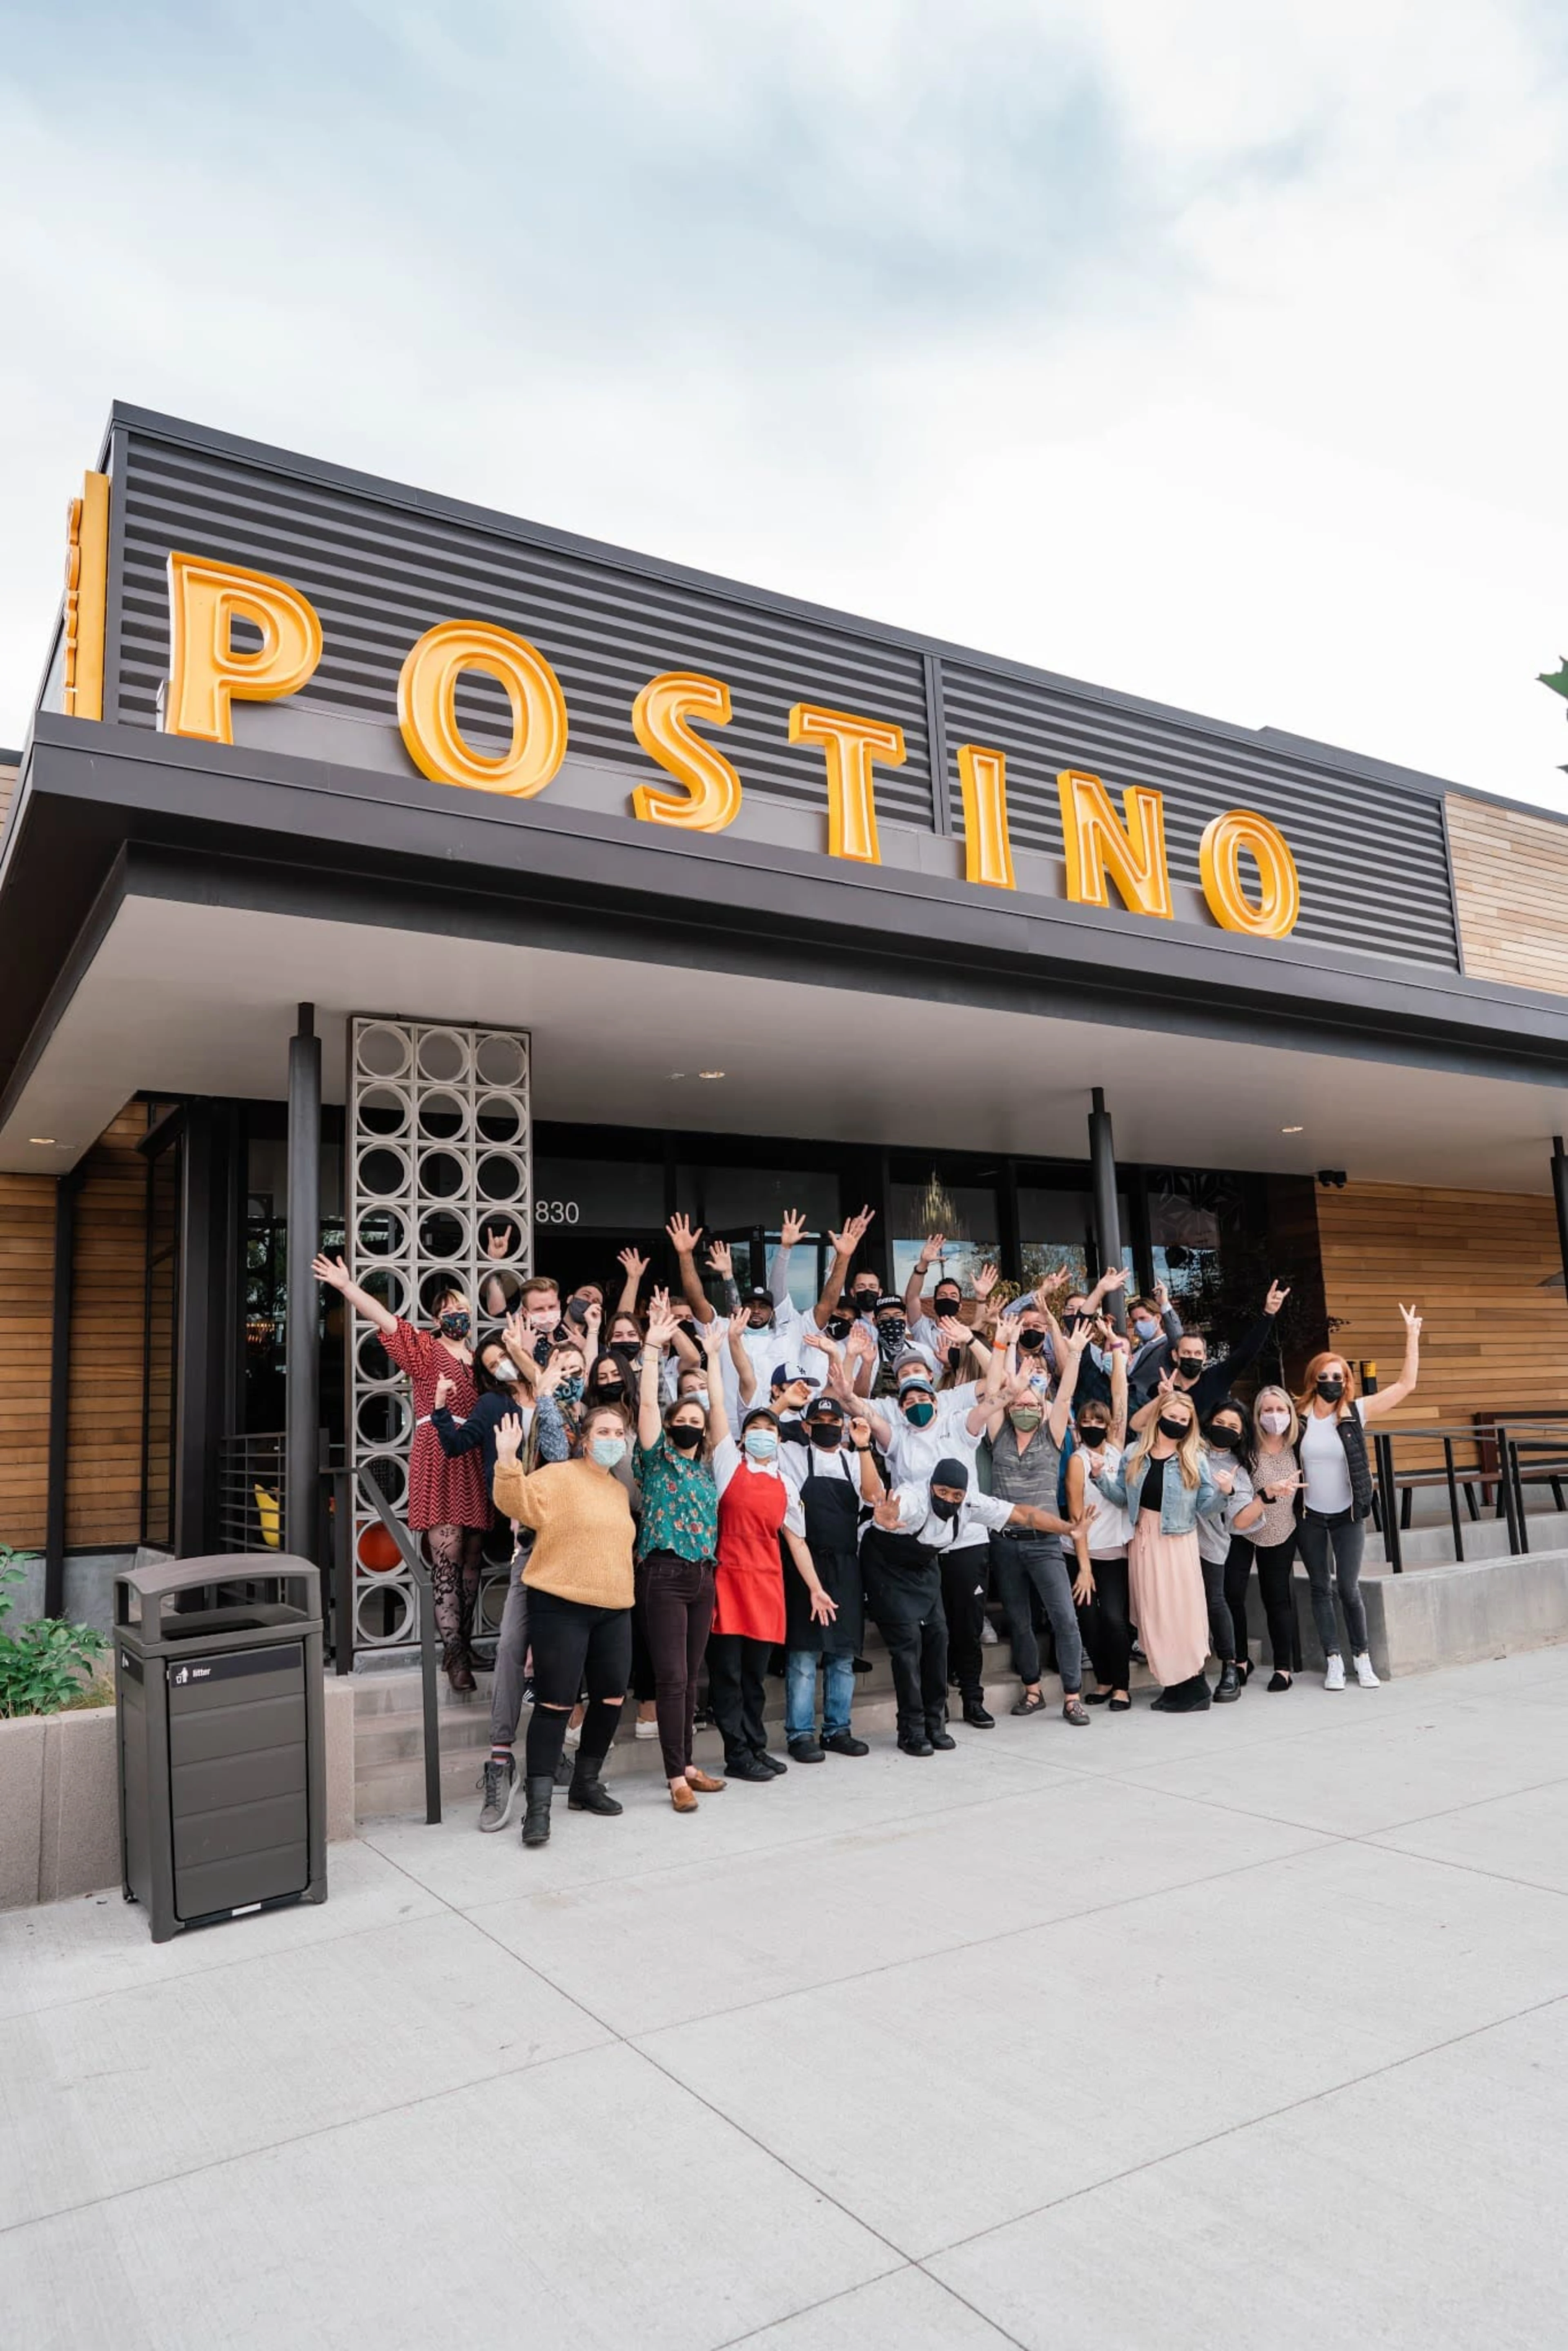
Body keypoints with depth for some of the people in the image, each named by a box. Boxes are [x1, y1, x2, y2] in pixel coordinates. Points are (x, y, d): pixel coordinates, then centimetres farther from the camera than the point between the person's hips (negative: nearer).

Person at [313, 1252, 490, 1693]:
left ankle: (463, 1645, 17)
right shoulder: (425, 1349, 4)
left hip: (476, 1466, 5)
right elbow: (385, 1320, -8)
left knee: (470, 1559, 8)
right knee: (446, 1557, -11)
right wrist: (346, 1286, -18)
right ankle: (454, 1652, -9)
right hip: (438, 1462, -5)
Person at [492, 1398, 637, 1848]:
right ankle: (538, 1805, 1)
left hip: (614, 1611, 7)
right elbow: (521, 1505, -23)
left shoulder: (620, 1490, 16)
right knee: (555, 1703, -6)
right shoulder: (559, 1476, -6)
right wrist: (508, 1463, -37)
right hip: (561, 1607, -7)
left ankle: (586, 1784, 29)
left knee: (612, 1699, 10)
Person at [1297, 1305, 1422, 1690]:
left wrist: (1412, 1336, -10)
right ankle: (1333, 1660, 15)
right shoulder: (1298, 1416, -7)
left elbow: (1406, 1385, -9)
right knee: (1319, 1588, 6)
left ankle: (1361, 1658, 18)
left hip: (1348, 1516, -1)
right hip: (1309, 1516, 1)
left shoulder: (1357, 1412, -8)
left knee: (1349, 1589, 0)